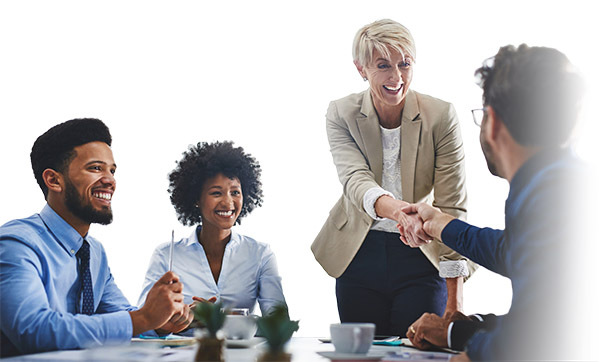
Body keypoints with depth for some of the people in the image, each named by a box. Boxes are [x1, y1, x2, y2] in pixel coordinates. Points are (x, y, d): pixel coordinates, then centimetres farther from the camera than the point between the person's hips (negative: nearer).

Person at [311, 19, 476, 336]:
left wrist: (454, 297, -16)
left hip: (421, 257, -1)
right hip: (360, 256, 2)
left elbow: (452, 205, -11)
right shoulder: (342, 114, -7)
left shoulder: (441, 116, -11)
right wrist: (395, 209, -47)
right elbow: (354, 178, -24)